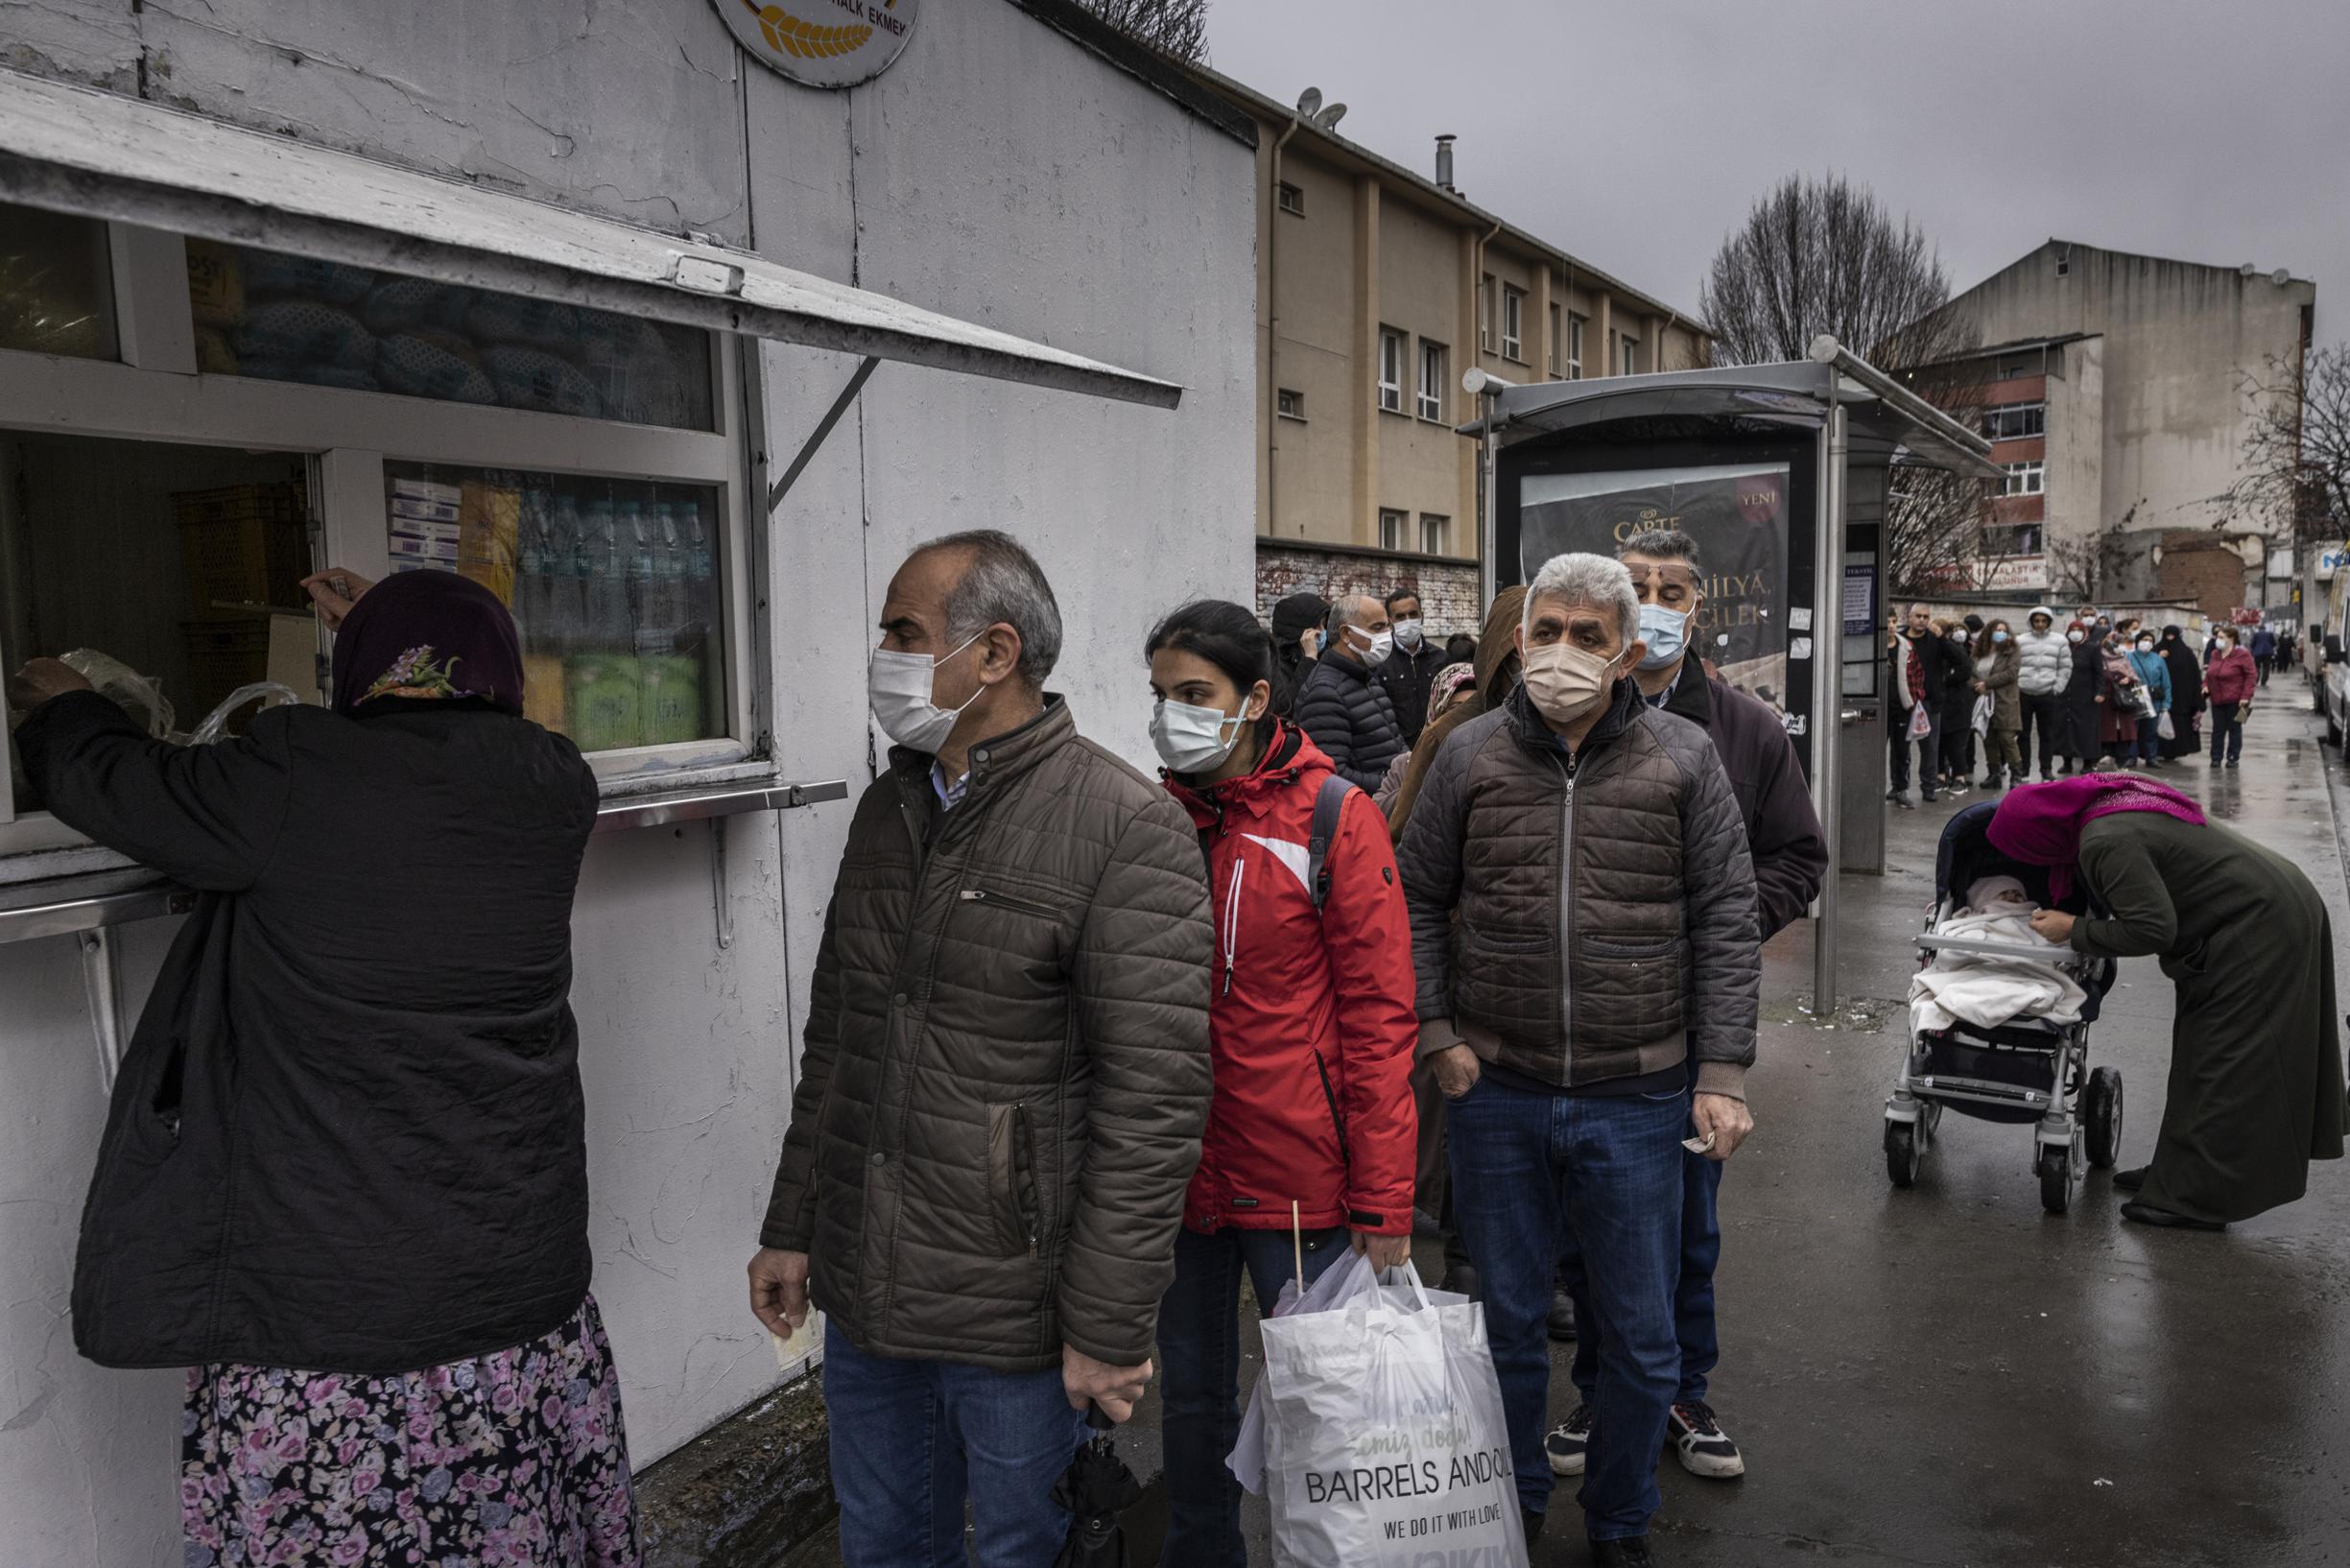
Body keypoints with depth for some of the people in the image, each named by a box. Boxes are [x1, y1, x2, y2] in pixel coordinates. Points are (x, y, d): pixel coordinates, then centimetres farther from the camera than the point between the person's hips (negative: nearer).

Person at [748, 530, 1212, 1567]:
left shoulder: (1126, 828, -16)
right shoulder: (889, 808, 7)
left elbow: (1153, 1099, -18)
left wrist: (1109, 1327, -17)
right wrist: (791, 1229, 14)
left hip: (1016, 1318, -6)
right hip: (861, 1290, 7)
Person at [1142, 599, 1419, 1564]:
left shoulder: (1336, 821, -9)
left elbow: (1378, 1016, -9)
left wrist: (1382, 1201, -11)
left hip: (1299, 1177, -4)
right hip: (1177, 1171, 4)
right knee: (1192, 1392, 18)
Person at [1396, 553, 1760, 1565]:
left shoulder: (1683, 759, -2)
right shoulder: (1472, 754, 0)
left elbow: (1725, 925, -2)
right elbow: (1417, 902, 7)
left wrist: (1722, 1074, -7)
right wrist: (1437, 1034, -2)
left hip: (1636, 1100, 0)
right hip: (1497, 1096, 1)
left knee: (1642, 1339, 13)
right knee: (1506, 1322, 16)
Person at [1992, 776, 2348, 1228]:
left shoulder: (2106, 844, -27)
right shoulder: (2102, 801, 3)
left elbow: (2152, 929, -26)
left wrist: (2074, 930, -15)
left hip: (2257, 927, -10)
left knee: (2221, 1060, -5)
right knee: (2203, 1054, 15)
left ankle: (2200, 1200, 1)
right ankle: (2182, 1171, 23)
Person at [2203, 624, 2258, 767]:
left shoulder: (2242, 655, -10)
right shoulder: (2215, 654, 9)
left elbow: (2252, 675, -11)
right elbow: (2209, 673, 20)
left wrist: (2246, 696, -16)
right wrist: (2205, 685, 2)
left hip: (2235, 700, -5)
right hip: (2217, 700, 5)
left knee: (2234, 729, 5)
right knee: (2218, 730, 8)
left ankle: (2232, 758, 13)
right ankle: (2216, 757, 14)